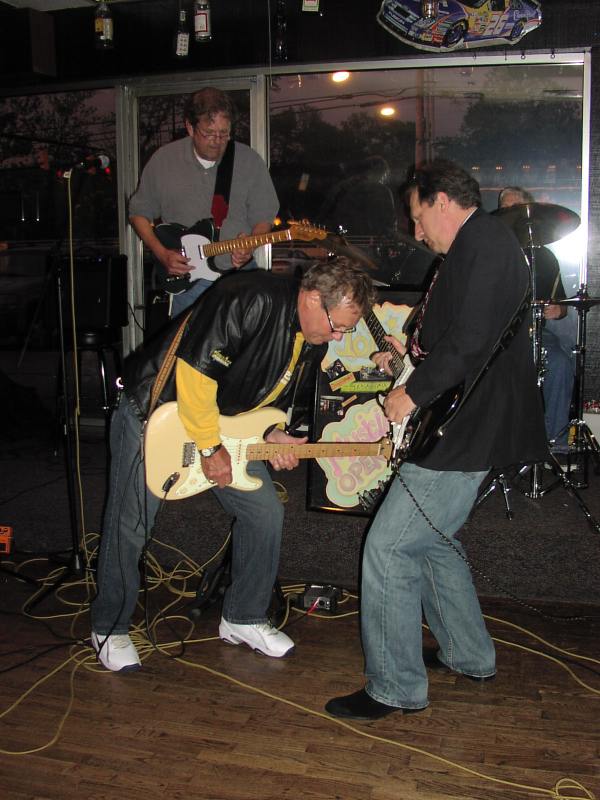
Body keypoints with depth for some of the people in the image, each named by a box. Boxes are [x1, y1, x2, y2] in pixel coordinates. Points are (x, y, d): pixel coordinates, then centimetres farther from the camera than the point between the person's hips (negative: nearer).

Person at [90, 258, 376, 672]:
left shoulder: (313, 343, -2)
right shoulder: (252, 300, -30)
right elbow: (195, 368, -31)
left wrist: (270, 435, -11)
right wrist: (211, 448, -24)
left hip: (225, 425, 8)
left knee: (266, 514, 2)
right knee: (130, 527, -2)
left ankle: (243, 618, 20)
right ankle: (110, 629, 19)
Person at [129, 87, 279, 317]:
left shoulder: (250, 161, 0)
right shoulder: (163, 160, 0)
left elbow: (264, 216, 5)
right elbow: (139, 213, 8)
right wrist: (162, 254, -6)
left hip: (238, 274, 0)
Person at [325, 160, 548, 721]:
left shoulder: (483, 241, -16)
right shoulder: (476, 248, 19)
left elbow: (470, 345, -26)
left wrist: (413, 393, -17)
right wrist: (412, 354, 18)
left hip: (464, 433, -11)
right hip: (465, 427, 11)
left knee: (389, 548, -8)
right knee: (430, 539, 22)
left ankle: (395, 688, 4)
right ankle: (468, 654, 36)